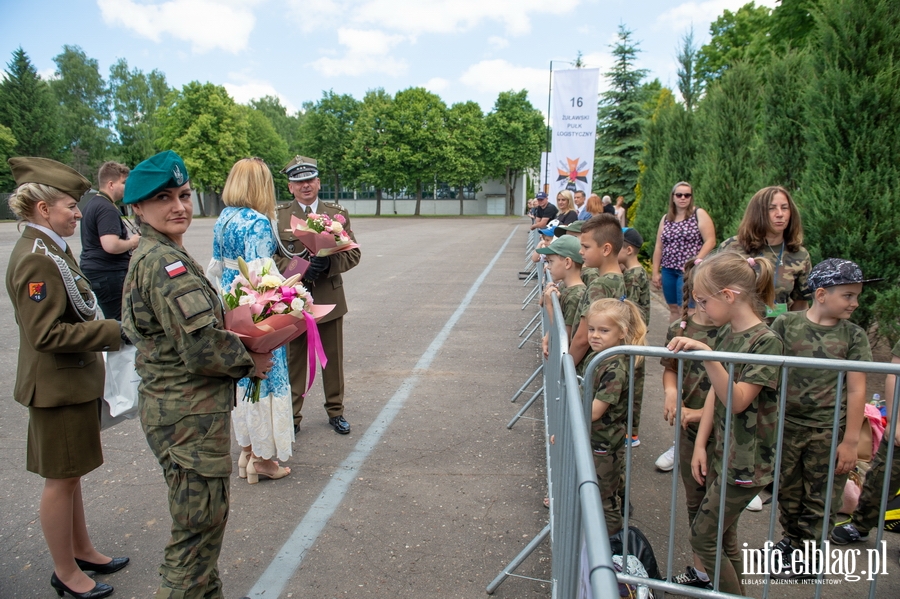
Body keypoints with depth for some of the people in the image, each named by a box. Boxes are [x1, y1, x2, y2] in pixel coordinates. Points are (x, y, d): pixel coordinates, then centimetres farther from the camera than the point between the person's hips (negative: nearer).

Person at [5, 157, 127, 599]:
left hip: (74, 380, 10)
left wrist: (108, 330, 14)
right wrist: (114, 332, -24)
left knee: (70, 474, 20)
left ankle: (82, 550, 37)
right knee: (61, 477, 6)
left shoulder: (51, 249, 9)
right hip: (57, 386, -9)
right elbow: (46, 334, -25)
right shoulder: (36, 259, -21)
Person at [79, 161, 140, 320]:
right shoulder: (107, 208, -17)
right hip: (108, 273, -11)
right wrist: (132, 242, -10)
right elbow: (110, 245, -29)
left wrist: (128, 241, 13)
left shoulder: (93, 203, 15)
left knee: (113, 322, 16)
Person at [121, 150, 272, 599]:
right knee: (198, 528, 5)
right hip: (189, 416, -11)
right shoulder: (166, 262, -21)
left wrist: (240, 346, 6)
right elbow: (204, 349, -27)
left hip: (174, 407, 11)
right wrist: (250, 362, -9)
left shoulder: (150, 256, 11)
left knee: (201, 523, 25)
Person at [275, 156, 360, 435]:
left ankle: (336, 411, 28)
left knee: (333, 359, 12)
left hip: (329, 299, 2)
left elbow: (353, 253, 2)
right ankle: (292, 415, 23)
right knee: (293, 360, 8)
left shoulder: (338, 214, 5)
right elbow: (271, 256, -3)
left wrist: (328, 264, -18)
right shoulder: (278, 216, 1)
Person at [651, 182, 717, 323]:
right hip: (668, 271, 5)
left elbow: (710, 241, -8)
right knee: (673, 309, 10)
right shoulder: (666, 218, 13)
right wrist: (655, 272, 10)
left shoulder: (699, 214, -1)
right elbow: (658, 247, 13)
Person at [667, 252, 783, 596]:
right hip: (721, 453, 7)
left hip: (745, 461, -7)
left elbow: (738, 400, -27)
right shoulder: (726, 333, 4)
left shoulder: (766, 342, -19)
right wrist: (700, 445, 4)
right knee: (724, 536, 17)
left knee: (703, 537, 1)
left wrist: (706, 354, -39)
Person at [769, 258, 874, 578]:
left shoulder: (853, 336, -4)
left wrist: (850, 441, -7)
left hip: (828, 431, -1)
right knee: (787, 493, 16)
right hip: (786, 425, 1)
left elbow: (856, 390, -5)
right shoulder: (786, 323, -5)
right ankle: (792, 540, 38)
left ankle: (804, 556, 27)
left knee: (819, 502, 9)